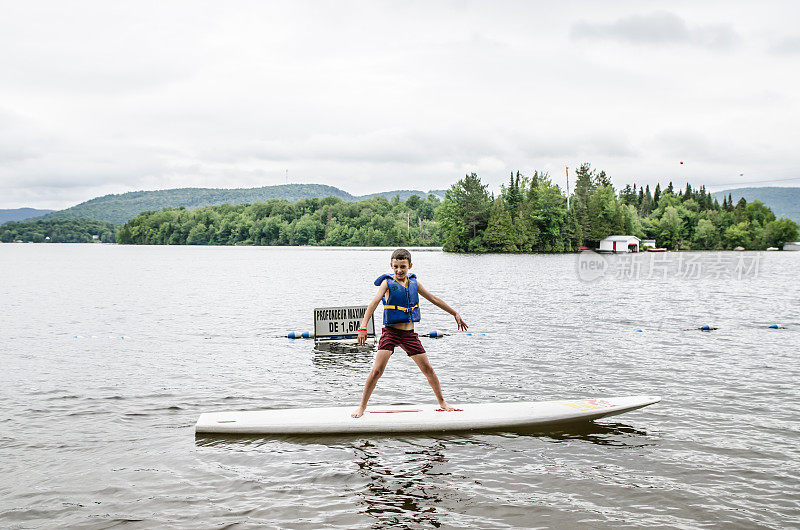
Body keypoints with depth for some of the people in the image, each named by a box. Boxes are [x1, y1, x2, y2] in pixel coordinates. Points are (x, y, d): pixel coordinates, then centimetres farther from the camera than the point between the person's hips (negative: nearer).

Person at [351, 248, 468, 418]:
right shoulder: (387, 283, -7)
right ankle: (362, 406, 1)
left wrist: (455, 314, 20)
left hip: (409, 333, 4)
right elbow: (374, 302, -20)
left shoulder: (414, 282, 6)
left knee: (428, 369, 7)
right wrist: (363, 327, -34)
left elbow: (434, 299, 16)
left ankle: (442, 402, 25)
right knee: (377, 370, -13)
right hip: (390, 332, -4)